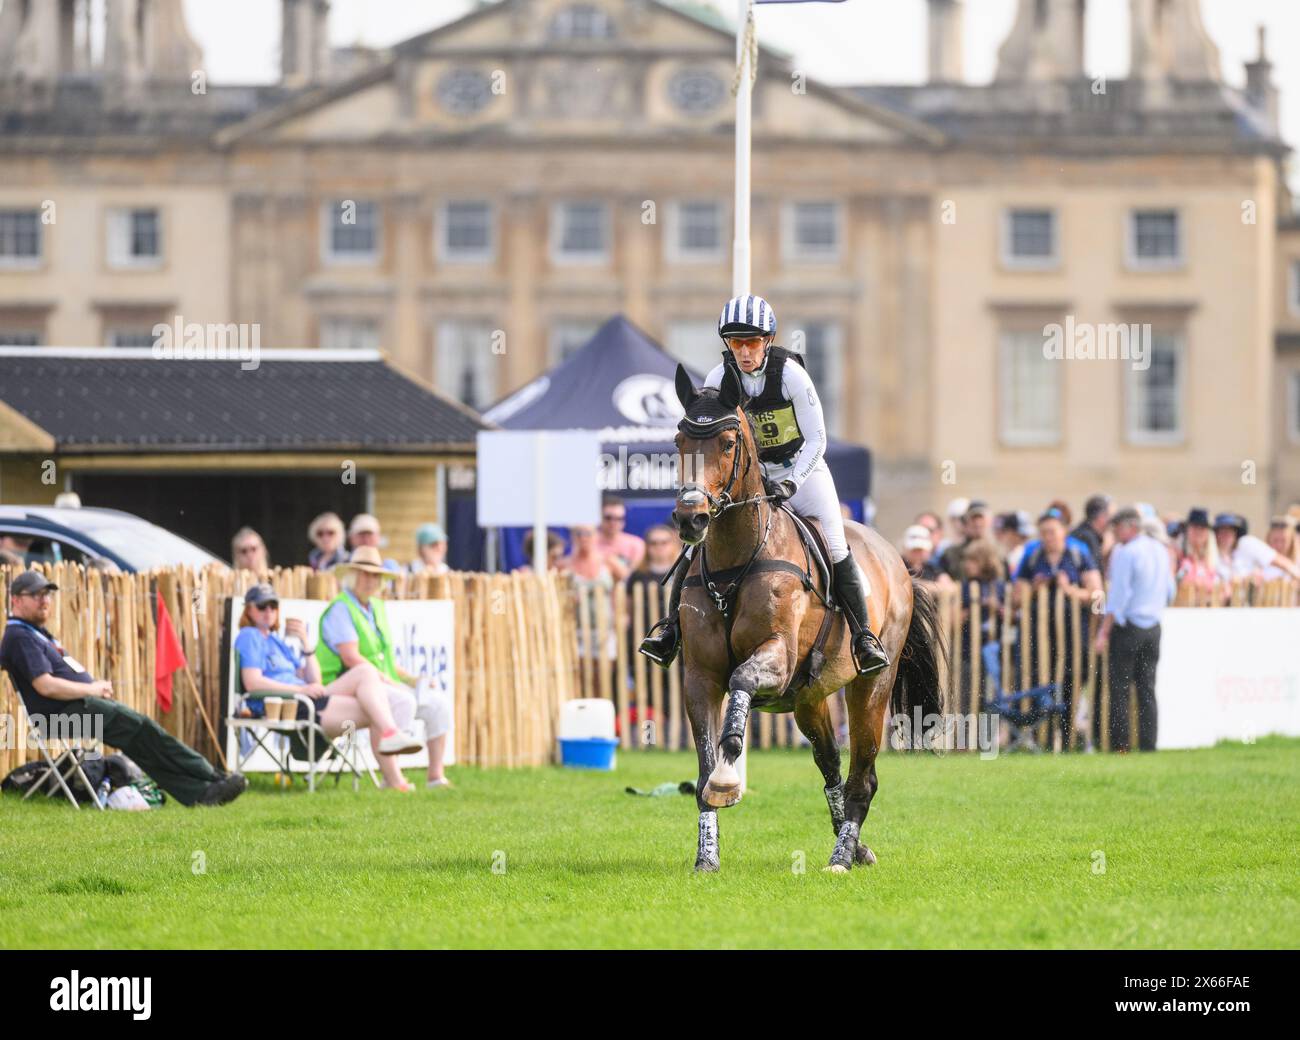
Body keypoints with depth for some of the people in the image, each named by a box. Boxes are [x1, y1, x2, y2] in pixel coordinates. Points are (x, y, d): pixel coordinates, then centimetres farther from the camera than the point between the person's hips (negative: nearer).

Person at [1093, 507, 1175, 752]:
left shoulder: (1125, 553, -12)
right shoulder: (1161, 551, 9)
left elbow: (1119, 595, -15)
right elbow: (1170, 592, 15)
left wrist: (1104, 631, -13)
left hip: (1128, 627, -7)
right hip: (1153, 626, 7)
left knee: (1119, 688, -2)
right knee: (1147, 688, 8)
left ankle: (1119, 744, -5)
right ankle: (1148, 743, 4)